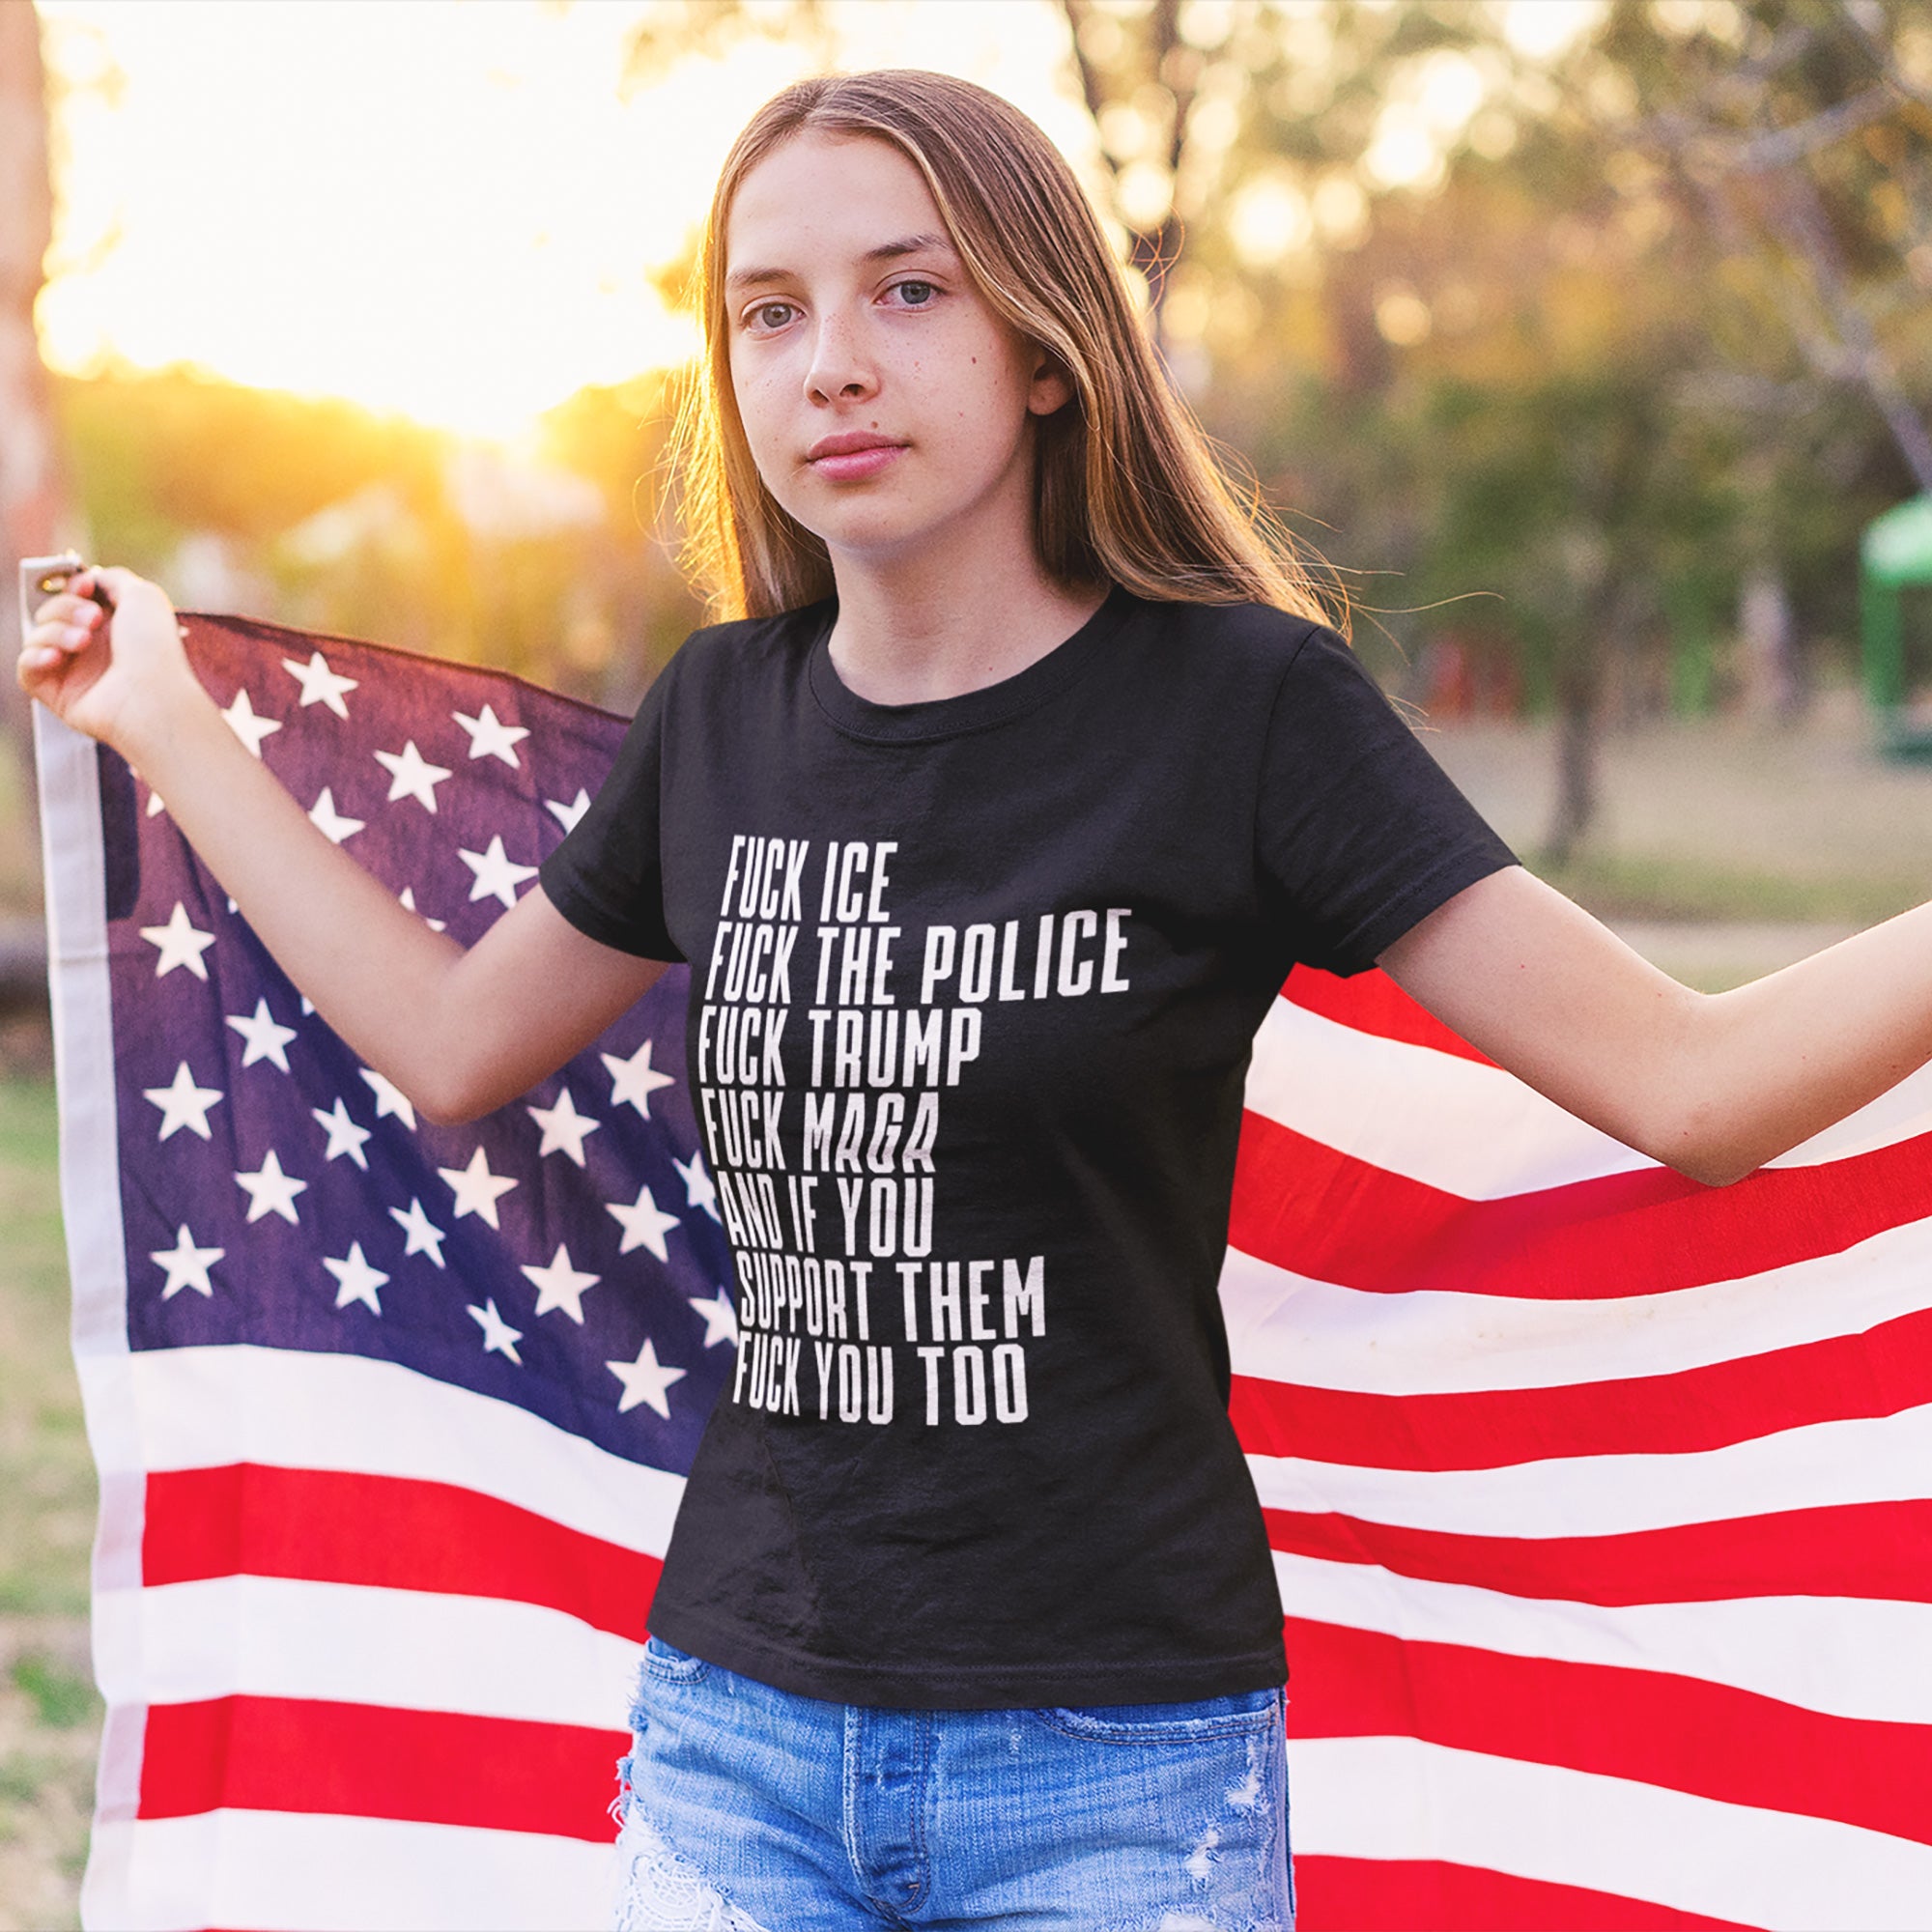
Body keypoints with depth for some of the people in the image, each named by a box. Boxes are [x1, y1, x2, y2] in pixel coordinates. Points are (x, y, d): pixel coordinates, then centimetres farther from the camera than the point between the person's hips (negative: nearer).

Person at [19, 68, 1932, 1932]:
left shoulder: (1239, 704, -9)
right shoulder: (723, 720, 4)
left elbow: (1690, 1083, -13)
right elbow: (452, 1042, 20)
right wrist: (167, 719, 22)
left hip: (1113, 1773, -4)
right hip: (734, 1727, 4)